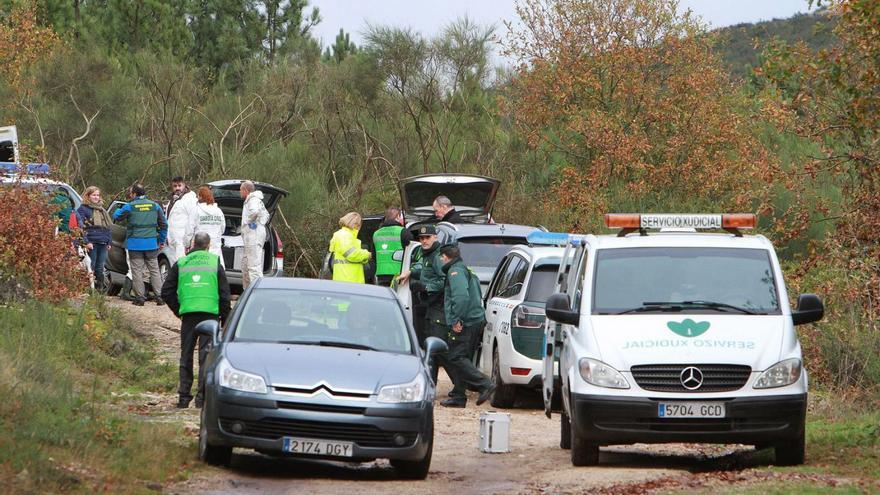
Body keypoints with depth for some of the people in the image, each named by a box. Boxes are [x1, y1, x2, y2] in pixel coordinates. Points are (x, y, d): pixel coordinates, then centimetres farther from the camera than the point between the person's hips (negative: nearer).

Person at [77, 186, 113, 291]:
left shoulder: (102, 210, 22)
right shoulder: (83, 209, 0)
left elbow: (107, 227, 25)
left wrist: (109, 242, 17)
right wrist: (86, 242, -18)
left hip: (103, 243, 7)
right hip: (91, 243, -7)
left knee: (100, 268, 8)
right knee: (91, 267, -8)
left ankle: (100, 288, 11)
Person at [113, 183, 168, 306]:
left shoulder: (129, 207, -6)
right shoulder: (155, 206, 5)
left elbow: (116, 216, 7)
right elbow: (164, 225, 9)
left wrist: (120, 209, 28)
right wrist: (162, 241, 19)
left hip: (135, 244, -3)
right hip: (151, 244, 3)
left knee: (137, 271, 2)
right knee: (154, 270, 9)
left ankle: (140, 297, 0)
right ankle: (160, 296, 3)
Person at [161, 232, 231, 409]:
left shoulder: (181, 263, 10)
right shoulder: (215, 262, 7)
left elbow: (167, 291, 9)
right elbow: (225, 293, 5)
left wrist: (177, 310, 19)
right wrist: (225, 318, 11)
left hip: (188, 313, 1)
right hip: (210, 313, -1)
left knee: (186, 355, 11)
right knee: (206, 355, 0)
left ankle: (184, 396, 10)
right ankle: (202, 396, -8)